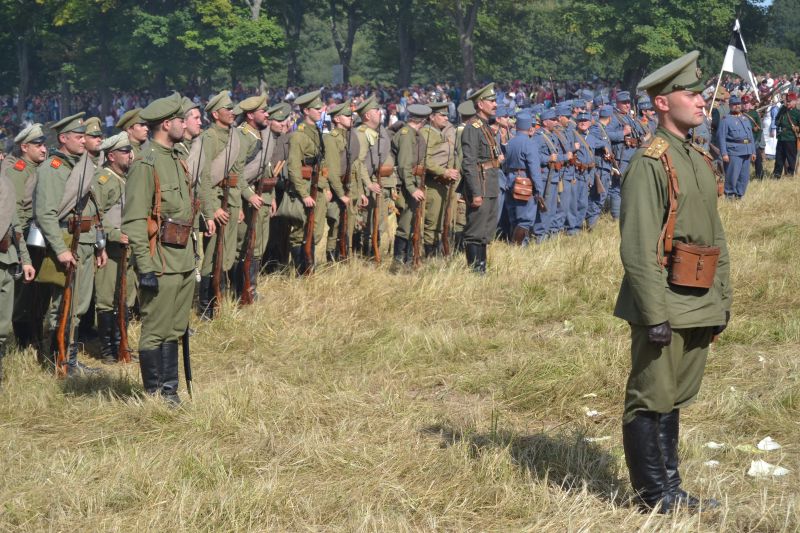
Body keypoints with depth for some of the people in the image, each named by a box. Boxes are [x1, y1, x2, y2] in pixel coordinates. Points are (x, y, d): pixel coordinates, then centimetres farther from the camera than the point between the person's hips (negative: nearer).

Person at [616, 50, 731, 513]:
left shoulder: (701, 161, 13)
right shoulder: (650, 165, -14)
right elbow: (638, 249, -18)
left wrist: (723, 300, 15)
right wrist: (654, 315, -21)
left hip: (699, 307, 8)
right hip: (665, 304, -8)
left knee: (675, 398, 16)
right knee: (651, 401, 2)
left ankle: (670, 489, 25)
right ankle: (653, 497, 9)